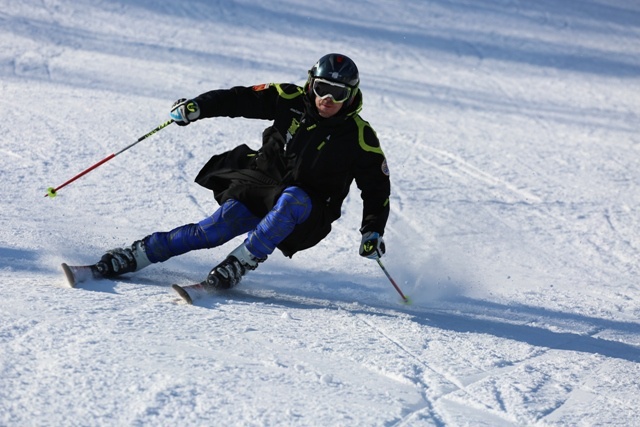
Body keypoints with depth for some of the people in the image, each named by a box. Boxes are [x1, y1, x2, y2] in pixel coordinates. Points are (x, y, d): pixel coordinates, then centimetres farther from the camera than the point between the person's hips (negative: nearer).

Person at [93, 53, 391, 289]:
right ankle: (139, 254, -17)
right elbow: (241, 99, -3)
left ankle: (241, 262, -33)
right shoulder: (292, 100, -3)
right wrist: (198, 107, -18)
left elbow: (377, 186, -1)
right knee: (214, 229, -21)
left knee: (292, 200, -39)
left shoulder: (359, 137, -9)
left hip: (308, 215, -2)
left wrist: (373, 231, -11)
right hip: (260, 186, 2)